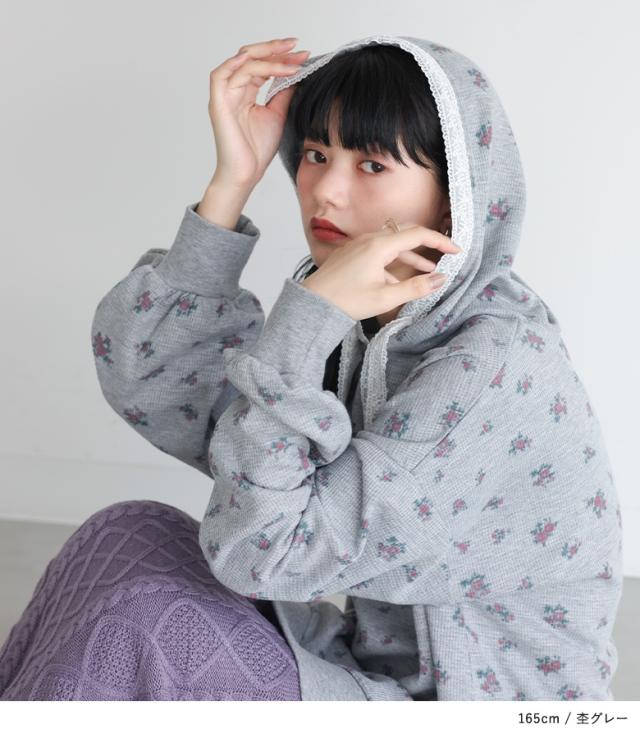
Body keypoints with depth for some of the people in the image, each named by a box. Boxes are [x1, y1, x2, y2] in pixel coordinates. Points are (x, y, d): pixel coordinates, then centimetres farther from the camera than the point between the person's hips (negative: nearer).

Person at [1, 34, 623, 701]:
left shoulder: (500, 365, -26)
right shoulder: (352, 328, -2)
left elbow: (256, 556, -28)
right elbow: (145, 385, -10)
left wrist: (309, 313, -31)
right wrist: (232, 183, -14)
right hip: (386, 667, 7)